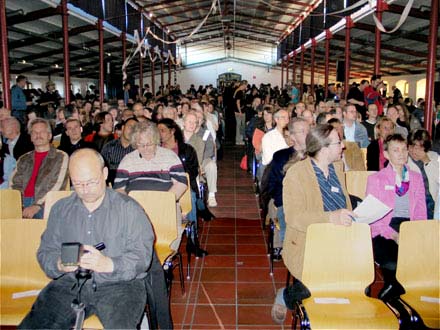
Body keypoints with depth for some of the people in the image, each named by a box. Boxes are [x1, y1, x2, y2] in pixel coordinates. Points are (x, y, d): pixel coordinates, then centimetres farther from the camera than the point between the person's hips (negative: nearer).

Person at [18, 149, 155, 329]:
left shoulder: (128, 208, -1)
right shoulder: (60, 209, 13)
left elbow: (142, 255, -8)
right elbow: (46, 251, 12)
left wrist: (108, 265, -26)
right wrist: (59, 265, -12)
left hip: (120, 283, -3)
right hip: (70, 283, 3)